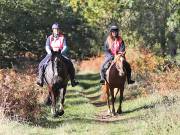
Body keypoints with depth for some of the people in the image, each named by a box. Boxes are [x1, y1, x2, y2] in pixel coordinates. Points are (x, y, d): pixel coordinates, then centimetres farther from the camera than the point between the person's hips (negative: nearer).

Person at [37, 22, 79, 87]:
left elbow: (65, 47, -4)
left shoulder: (62, 38, 6)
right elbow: (47, 47, -4)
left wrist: (62, 52, -25)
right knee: (41, 64, -22)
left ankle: (73, 80, -17)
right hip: (51, 54, 1)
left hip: (61, 54, -1)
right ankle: (40, 80, -13)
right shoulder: (49, 38, 7)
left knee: (70, 64, -24)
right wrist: (50, 52, -24)